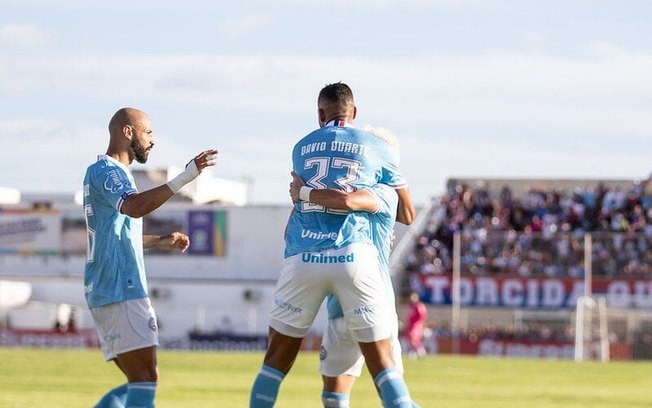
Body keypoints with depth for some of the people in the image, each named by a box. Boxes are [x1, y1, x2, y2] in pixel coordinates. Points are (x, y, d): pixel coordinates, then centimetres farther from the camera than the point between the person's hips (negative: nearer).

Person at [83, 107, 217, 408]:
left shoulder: (106, 171, 22)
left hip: (110, 292, 10)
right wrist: (185, 178, -36)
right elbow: (135, 207, -31)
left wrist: (161, 242, 27)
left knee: (142, 381, 12)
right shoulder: (106, 171, -10)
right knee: (145, 380, -14)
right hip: (120, 291, -10)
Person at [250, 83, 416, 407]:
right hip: (353, 257, -2)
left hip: (302, 258, 2)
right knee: (381, 361, -1)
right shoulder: (377, 148, 12)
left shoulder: (301, 148, 17)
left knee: (278, 358, 11)